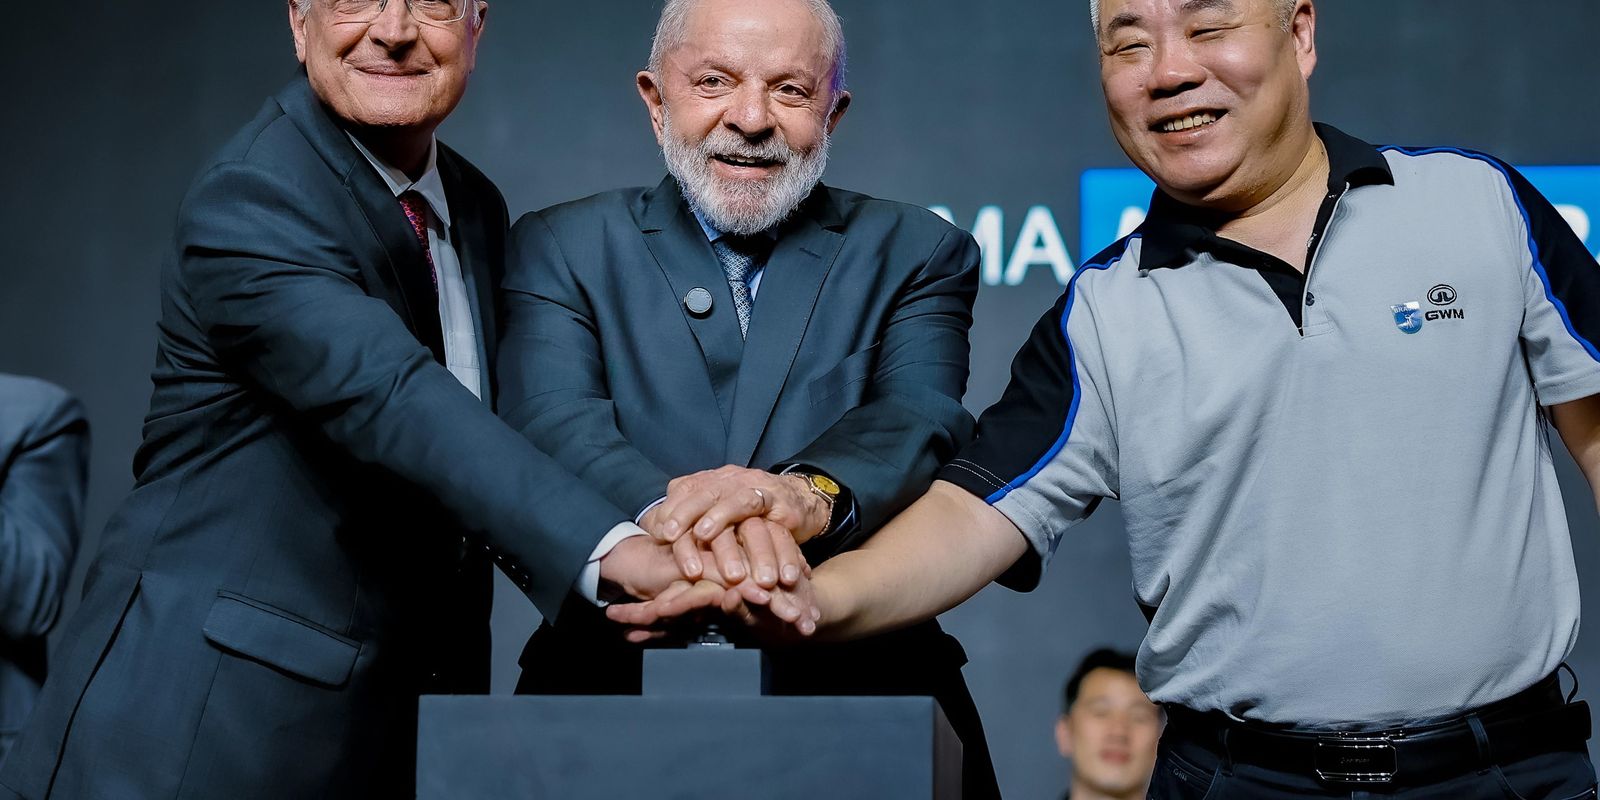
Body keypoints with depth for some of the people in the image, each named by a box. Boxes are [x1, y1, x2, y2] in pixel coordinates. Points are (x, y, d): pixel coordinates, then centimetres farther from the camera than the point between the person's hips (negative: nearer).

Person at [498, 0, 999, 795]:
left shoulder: (916, 253, 12)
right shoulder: (560, 249, 11)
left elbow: (919, 420, -6)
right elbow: (553, 422, -7)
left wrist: (809, 495, -29)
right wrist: (667, 511, -29)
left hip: (858, 679, 1)